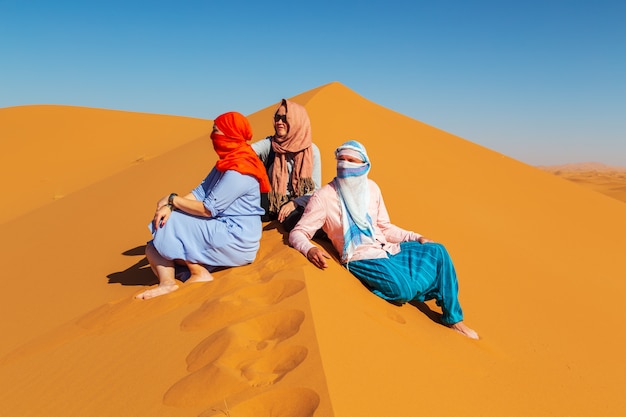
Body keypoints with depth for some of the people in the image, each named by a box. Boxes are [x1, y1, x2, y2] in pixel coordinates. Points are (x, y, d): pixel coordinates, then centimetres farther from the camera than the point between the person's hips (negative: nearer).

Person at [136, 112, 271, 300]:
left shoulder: (238, 172, -21)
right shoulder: (226, 163, 11)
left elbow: (208, 209, -22)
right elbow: (200, 192, 6)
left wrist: (172, 199, -10)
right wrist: (170, 206, -10)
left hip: (236, 240, -10)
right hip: (223, 231, 10)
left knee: (172, 222, -12)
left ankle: (200, 273, -5)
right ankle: (167, 282, -18)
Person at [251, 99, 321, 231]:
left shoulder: (311, 150, -3)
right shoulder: (270, 144, -2)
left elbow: (315, 188, -6)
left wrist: (294, 203, -21)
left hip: (299, 207, -1)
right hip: (273, 209, 1)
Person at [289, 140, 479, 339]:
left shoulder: (371, 188, 7)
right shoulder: (324, 196, -10)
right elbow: (297, 233, -9)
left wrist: (416, 238, 6)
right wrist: (309, 250, -32)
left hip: (387, 249, 7)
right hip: (361, 258, -6)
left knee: (438, 252, -5)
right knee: (403, 290, -31)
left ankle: (452, 319, 3)